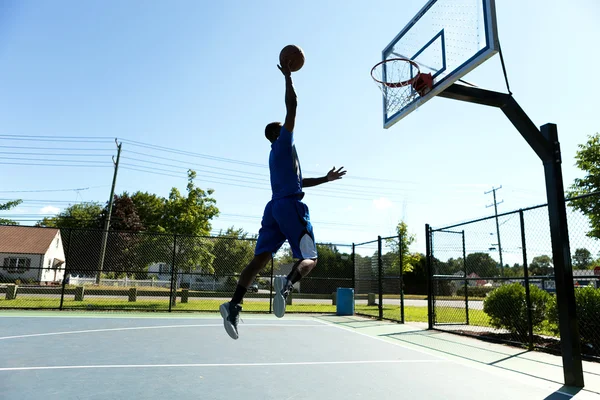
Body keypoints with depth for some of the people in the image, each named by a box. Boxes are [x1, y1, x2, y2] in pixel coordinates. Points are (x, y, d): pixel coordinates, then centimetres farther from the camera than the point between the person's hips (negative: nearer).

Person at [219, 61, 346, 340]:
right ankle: (287, 283, -37)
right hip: (291, 206, -8)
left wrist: (326, 178, 41)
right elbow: (292, 106, 0)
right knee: (309, 258, -6)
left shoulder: (277, 155, 29)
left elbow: (298, 181, 37)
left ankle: (234, 304, -17)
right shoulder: (283, 143, 6)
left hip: (274, 207, 8)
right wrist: (288, 77, 10)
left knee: (260, 258, -3)